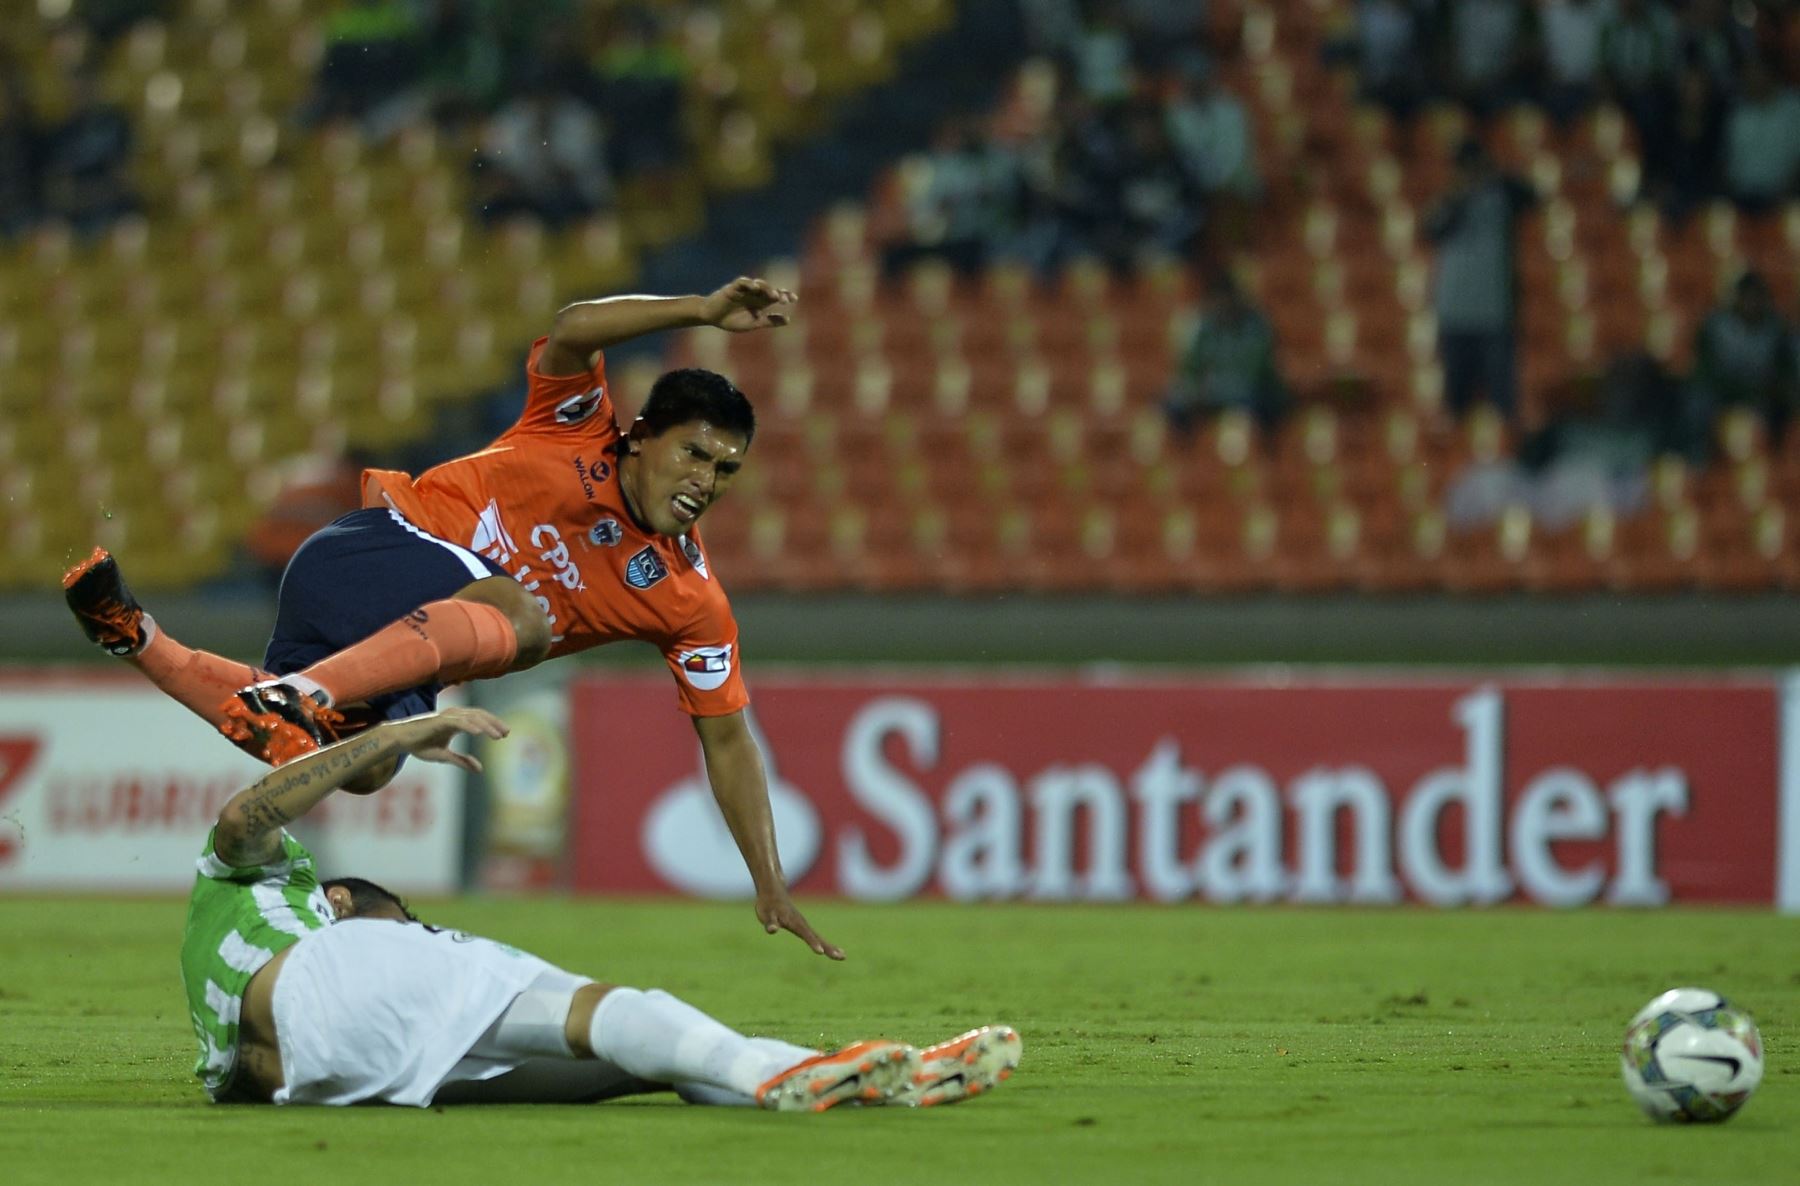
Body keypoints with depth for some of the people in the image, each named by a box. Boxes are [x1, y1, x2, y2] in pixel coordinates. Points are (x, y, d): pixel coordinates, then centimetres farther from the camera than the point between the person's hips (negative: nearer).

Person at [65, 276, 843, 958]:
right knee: (523, 616, -33)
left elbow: (727, 741, 3)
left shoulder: (690, 601, 0)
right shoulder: (579, 428, -10)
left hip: (401, 654, 9)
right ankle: (297, 693, -47)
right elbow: (571, 332, -29)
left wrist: (771, 888, -2)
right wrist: (704, 312, -40)